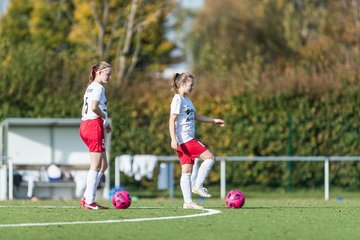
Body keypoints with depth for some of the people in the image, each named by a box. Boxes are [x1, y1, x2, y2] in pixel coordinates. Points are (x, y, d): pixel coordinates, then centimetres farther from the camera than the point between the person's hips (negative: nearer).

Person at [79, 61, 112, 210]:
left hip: (85, 125, 10)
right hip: (95, 125, -10)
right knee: (96, 166, -6)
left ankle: (87, 198, 10)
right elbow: (94, 107, -24)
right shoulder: (99, 87, -8)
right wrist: (105, 118, -8)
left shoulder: (90, 87, 21)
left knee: (103, 165, 13)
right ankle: (90, 202, -6)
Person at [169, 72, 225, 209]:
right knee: (210, 157, -10)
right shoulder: (178, 99, -9)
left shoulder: (187, 100, 19)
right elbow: (172, 120, -15)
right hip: (184, 140, -9)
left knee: (187, 170, 5)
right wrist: (173, 139, -23)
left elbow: (196, 116, 32)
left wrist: (214, 121, 33)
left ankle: (188, 202, 3)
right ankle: (198, 186, -7)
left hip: (189, 139, 9)